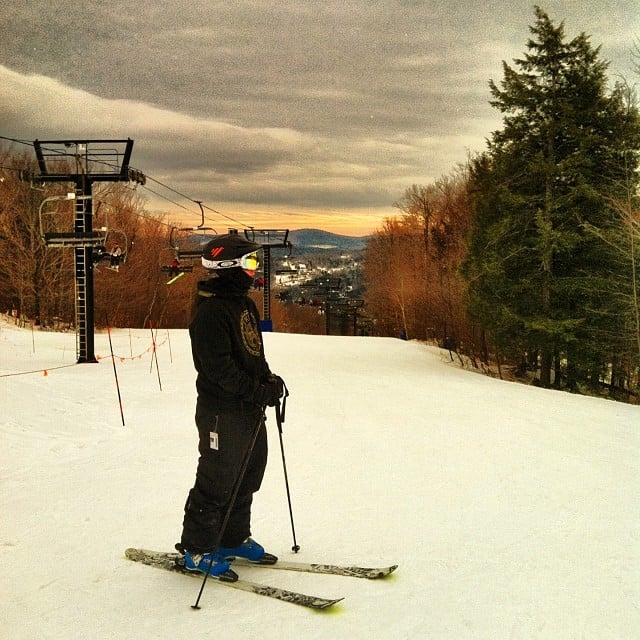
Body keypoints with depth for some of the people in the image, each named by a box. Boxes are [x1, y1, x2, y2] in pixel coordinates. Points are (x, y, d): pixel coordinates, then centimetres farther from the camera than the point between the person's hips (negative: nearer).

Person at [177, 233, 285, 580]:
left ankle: (234, 539, 34)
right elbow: (218, 367, -23)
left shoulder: (245, 303, 12)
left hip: (250, 409, 10)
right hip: (222, 411, -10)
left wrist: (268, 380, 4)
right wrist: (258, 391, -23)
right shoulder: (210, 311, -18)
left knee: (247, 478, 18)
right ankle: (196, 550, 14)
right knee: (217, 483, -1)